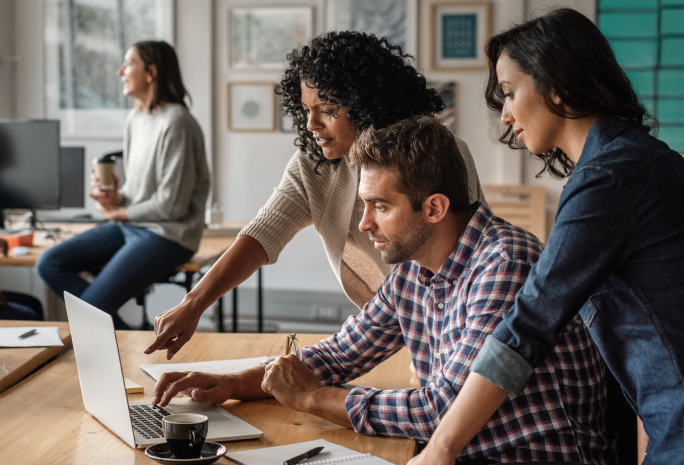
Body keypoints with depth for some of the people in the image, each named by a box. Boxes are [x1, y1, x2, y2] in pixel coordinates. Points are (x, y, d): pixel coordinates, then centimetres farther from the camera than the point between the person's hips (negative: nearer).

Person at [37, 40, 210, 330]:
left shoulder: (176, 123, -18)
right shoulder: (135, 118, 11)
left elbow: (171, 205, -19)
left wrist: (118, 214, -6)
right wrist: (116, 198, -2)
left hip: (167, 235, -9)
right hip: (130, 227, 9)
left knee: (90, 308, -20)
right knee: (49, 265, -2)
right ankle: (118, 331, -6)